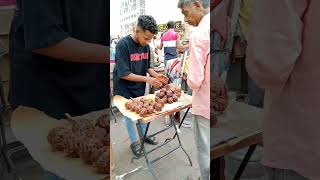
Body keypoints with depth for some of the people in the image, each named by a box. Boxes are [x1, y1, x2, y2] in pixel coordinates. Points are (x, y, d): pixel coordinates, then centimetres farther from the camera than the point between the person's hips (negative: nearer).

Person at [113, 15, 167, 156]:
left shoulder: (146, 46, -6)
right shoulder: (123, 45, -25)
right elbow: (124, 74, -26)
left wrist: (155, 75, -13)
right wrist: (147, 79, -29)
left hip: (139, 87, 5)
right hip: (124, 88, -5)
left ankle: (145, 135, 38)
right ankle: (134, 141, 26)